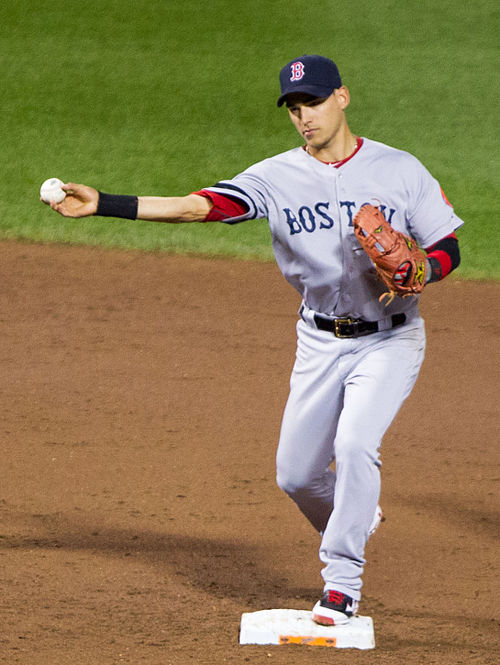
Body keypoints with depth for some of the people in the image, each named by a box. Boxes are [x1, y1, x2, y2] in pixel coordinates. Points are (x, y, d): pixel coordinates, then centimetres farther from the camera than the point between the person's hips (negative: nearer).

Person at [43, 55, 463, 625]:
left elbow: (447, 250, -3)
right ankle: (352, 520, 39)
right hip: (320, 341, 3)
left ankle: (342, 581, -11)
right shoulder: (277, 177, -8)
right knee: (296, 473, 6)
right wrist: (103, 204, -31)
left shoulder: (400, 170, -8)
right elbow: (196, 205, -19)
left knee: (355, 443, -24)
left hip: (390, 338, -3)